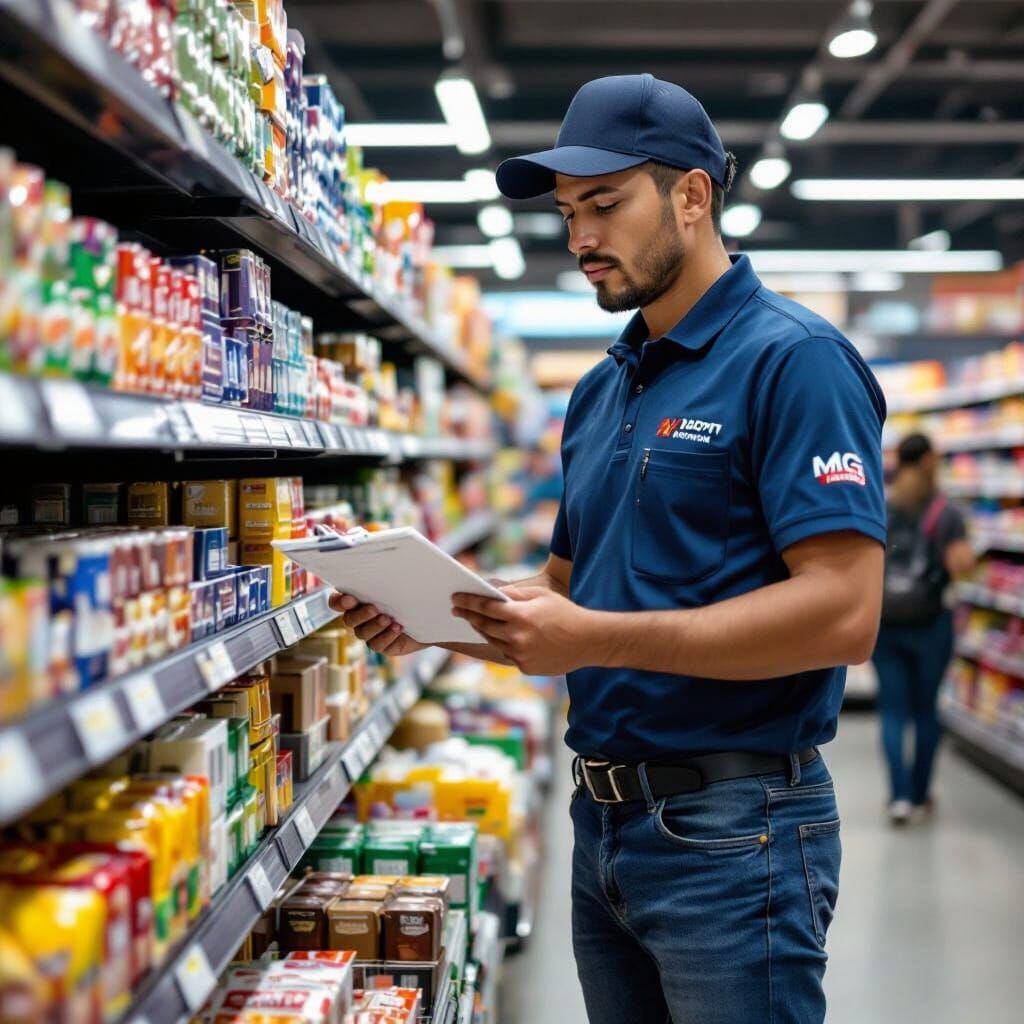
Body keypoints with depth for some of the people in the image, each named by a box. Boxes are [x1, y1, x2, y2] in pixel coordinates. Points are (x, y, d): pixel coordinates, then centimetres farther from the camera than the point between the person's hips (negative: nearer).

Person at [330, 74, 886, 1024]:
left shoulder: (792, 359, -13)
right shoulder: (601, 390, 12)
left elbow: (841, 611, -22)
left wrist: (594, 639, -25)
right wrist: (442, 616, -1)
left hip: (731, 828, -7)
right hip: (603, 819, 8)